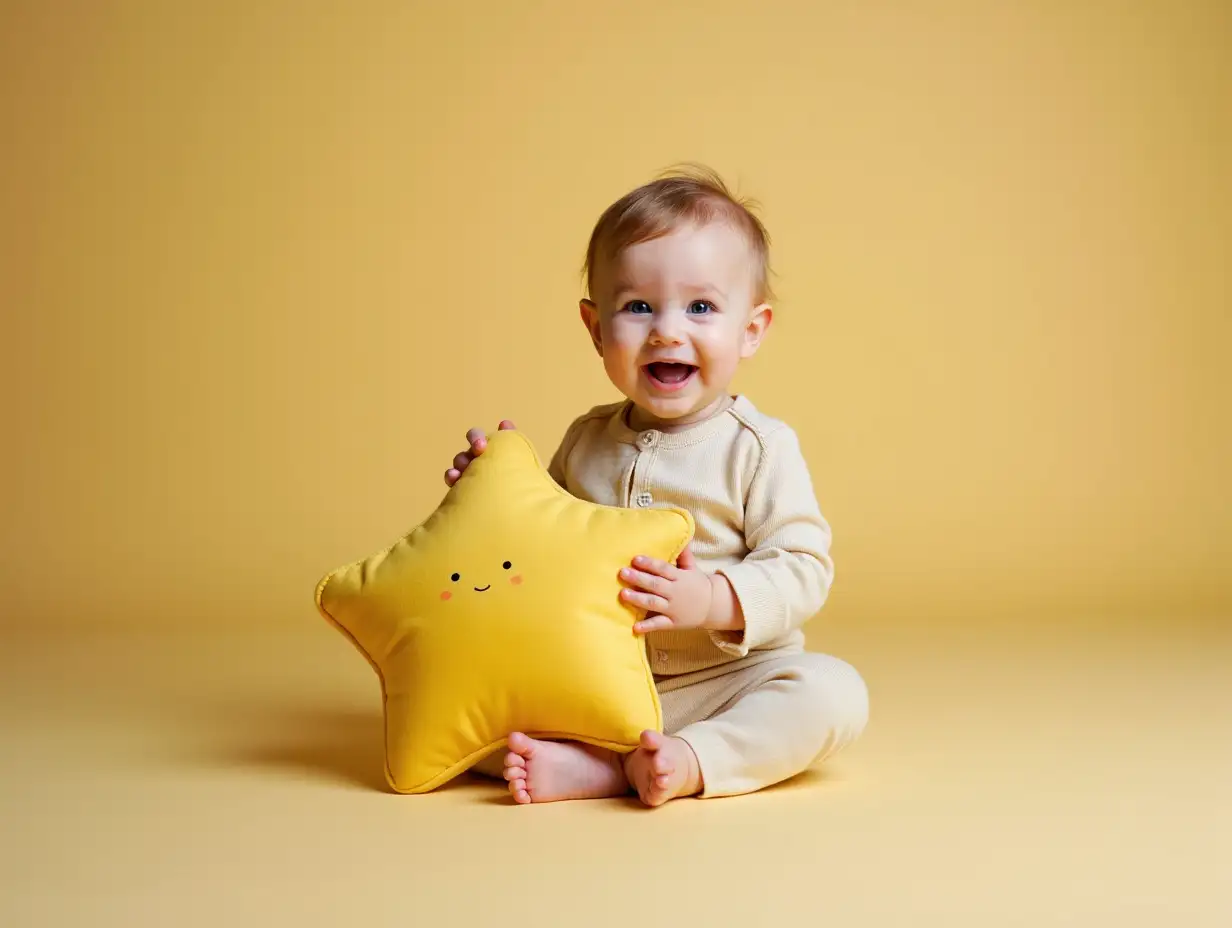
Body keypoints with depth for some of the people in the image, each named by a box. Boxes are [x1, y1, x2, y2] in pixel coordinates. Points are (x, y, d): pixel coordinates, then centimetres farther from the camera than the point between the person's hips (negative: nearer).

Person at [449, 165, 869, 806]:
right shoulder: (586, 441, 8)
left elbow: (803, 568, -11)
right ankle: (618, 769, -32)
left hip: (721, 686, -3)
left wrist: (714, 600, -27)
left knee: (834, 692, -28)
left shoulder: (759, 447, -6)